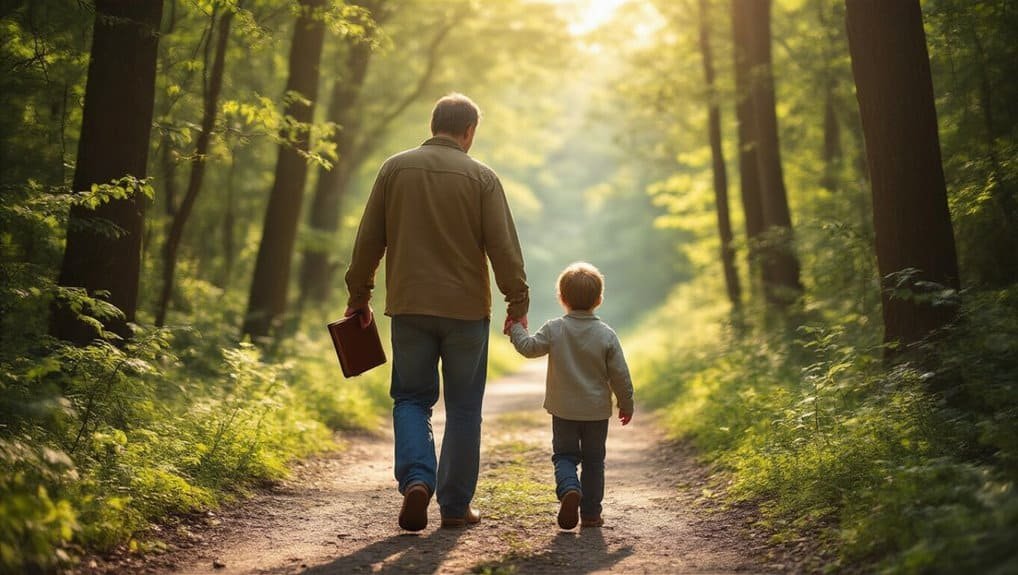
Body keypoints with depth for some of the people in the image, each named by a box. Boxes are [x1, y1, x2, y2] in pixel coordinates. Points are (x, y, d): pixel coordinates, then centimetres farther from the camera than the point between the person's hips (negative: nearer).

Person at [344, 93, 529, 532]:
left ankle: (416, 478, -10)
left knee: (411, 398, 13)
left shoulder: (395, 169, 3)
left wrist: (359, 293, 14)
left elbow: (369, 240, 4)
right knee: (463, 407, 9)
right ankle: (455, 505, 13)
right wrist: (518, 302, 2)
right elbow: (504, 247, -6)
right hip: (467, 309, -1)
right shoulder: (481, 177, -3)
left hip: (409, 307, 2)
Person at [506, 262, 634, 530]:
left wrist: (516, 329, 17)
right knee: (593, 460, 13)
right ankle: (591, 513, 15)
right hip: (596, 410, 0)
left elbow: (529, 347, -2)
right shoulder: (606, 335, -8)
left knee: (564, 455, 12)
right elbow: (620, 375, -5)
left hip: (563, 409, 0)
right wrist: (626, 405, 8)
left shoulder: (554, 329, -10)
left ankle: (569, 489, -18)